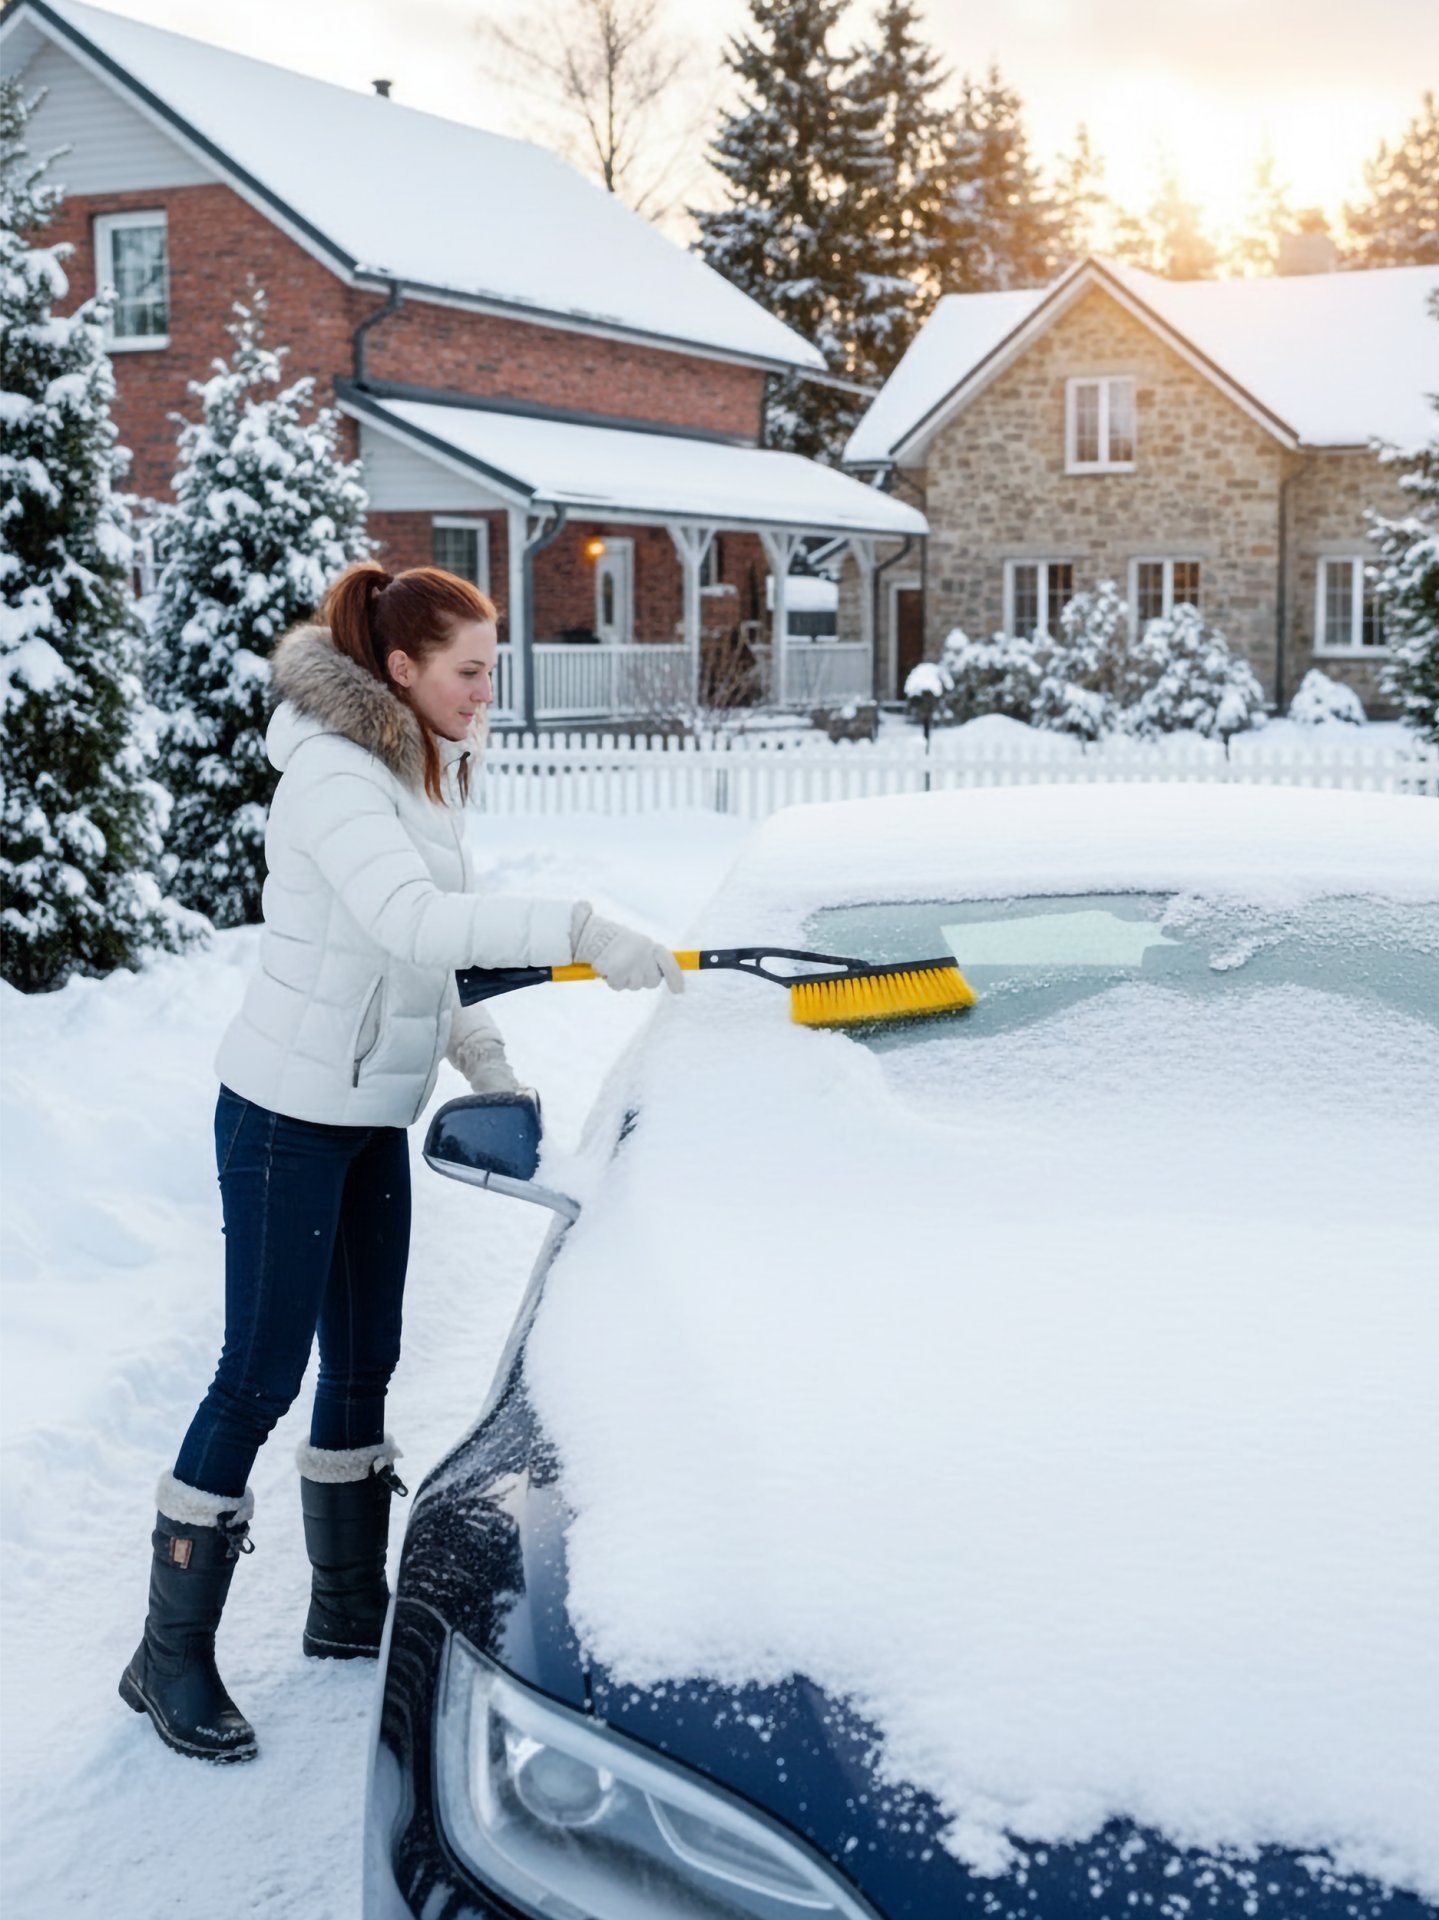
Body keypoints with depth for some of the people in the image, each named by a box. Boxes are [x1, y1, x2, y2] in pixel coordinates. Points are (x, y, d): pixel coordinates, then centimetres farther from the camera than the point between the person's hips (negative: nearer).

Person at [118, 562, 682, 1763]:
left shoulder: (426, 772, 9)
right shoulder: (334, 775, -20)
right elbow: (409, 920, -36)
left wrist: (482, 1057, 6)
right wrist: (581, 930, -38)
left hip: (373, 1113, 9)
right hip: (288, 1113, -9)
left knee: (363, 1359, 15)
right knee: (261, 1378, -4)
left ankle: (349, 1608, 30)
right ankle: (171, 1656, 8)